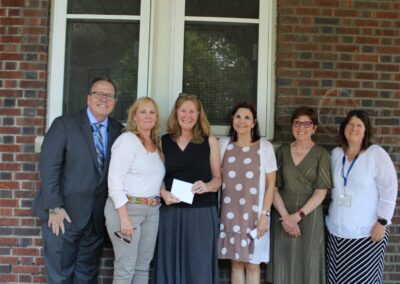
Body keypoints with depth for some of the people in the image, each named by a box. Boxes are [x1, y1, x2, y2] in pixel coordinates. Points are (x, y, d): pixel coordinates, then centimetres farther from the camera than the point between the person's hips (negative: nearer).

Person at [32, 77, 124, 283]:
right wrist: (55, 208, -14)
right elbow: (49, 168, -10)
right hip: (64, 214, -3)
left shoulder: (118, 130, 6)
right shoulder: (64, 124, -5)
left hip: (98, 217, 4)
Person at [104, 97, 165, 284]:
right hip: (126, 208, -7)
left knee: (143, 265, 12)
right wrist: (124, 217, -21)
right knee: (126, 268, -2)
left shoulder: (156, 144, 14)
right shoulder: (127, 139, -10)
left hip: (152, 210, 7)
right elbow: (115, 181, -17)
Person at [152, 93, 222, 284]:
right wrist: (163, 193, -9)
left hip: (202, 213, -1)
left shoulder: (209, 141, 3)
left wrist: (207, 186, -15)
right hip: (171, 212, 1)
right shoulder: (163, 141, 6)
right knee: (170, 263, 7)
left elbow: (218, 178, 5)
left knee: (199, 265, 2)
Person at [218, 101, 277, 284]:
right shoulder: (224, 144, 4)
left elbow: (271, 184, -3)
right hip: (230, 213, 2)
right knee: (236, 262, 9)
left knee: (252, 264, 3)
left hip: (254, 214, -2)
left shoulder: (264, 147, -4)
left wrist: (265, 215, -8)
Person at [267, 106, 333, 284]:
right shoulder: (282, 151, 5)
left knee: (307, 265, 6)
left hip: (309, 216, -2)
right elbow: (273, 187, 0)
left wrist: (298, 215, -14)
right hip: (283, 216, 2)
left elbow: (321, 192, -8)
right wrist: (285, 216, -11)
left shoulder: (321, 154, -3)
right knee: (283, 265, 7)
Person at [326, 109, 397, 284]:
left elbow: (389, 189, -10)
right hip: (337, 231, 5)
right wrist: (330, 216, 10)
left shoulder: (376, 153, -8)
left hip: (367, 232, -4)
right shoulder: (335, 154, 7)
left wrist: (382, 221, -14)